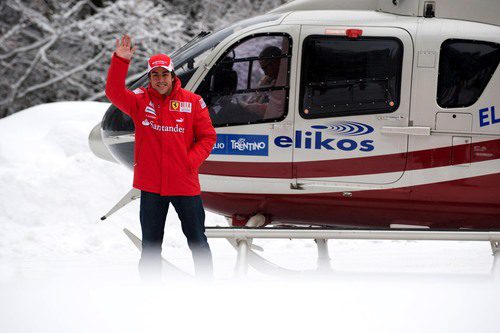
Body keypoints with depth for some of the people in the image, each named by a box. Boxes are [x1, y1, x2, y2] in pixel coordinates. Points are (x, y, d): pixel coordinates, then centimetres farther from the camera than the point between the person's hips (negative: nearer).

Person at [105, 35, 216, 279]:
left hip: (185, 185, -1)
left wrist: (191, 160, -12)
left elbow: (207, 137, 3)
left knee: (197, 240, 8)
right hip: (151, 186, 1)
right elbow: (114, 92, -16)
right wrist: (120, 61, -28)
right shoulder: (140, 100, 1)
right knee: (151, 245, 9)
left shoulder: (192, 102, -1)